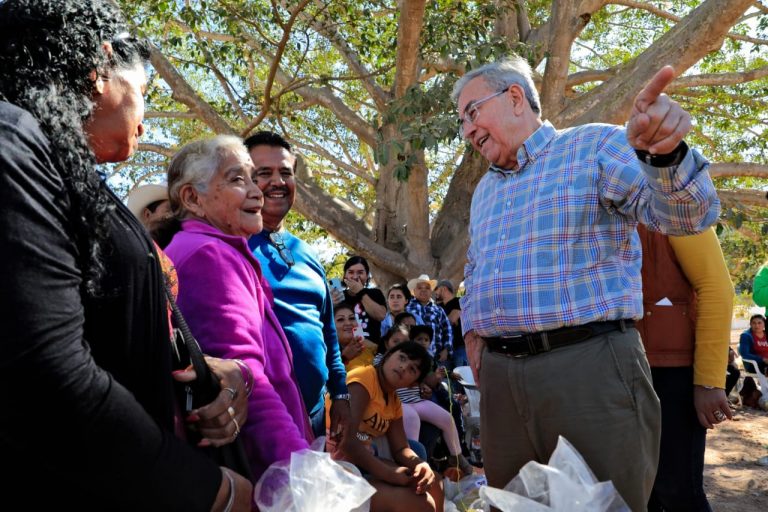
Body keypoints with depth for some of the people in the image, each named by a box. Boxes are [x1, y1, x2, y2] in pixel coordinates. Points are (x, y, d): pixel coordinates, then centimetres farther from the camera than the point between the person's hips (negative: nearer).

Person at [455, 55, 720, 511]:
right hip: (500, 374, 7)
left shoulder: (596, 146, -1)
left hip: (590, 366, -6)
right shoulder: (484, 190, 19)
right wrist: (472, 332, 15)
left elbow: (688, 214, -14)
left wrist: (662, 153, -34)